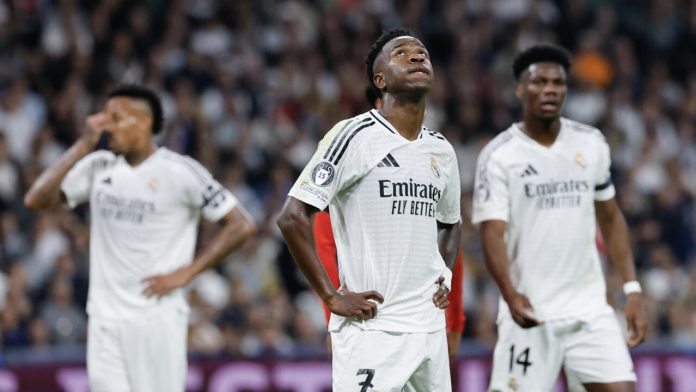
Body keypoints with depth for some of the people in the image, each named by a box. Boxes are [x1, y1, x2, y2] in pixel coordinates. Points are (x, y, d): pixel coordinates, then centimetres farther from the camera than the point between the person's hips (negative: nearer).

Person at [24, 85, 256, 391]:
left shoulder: (179, 172, -6)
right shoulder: (98, 166, 8)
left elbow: (241, 225, -4)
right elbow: (35, 200, 0)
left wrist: (185, 273, -9)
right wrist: (84, 145, -3)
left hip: (158, 317, -5)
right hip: (104, 320, 5)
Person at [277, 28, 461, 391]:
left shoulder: (441, 150, 13)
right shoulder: (355, 136, -9)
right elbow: (293, 217, -13)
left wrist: (444, 277, 13)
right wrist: (332, 296, -14)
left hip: (429, 328, 7)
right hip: (371, 329, -7)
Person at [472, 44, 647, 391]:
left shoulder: (591, 144, 8)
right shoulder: (498, 156, -5)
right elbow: (493, 233, -13)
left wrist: (632, 288, 9)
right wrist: (511, 295, -30)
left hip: (590, 310, 4)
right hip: (530, 313, -4)